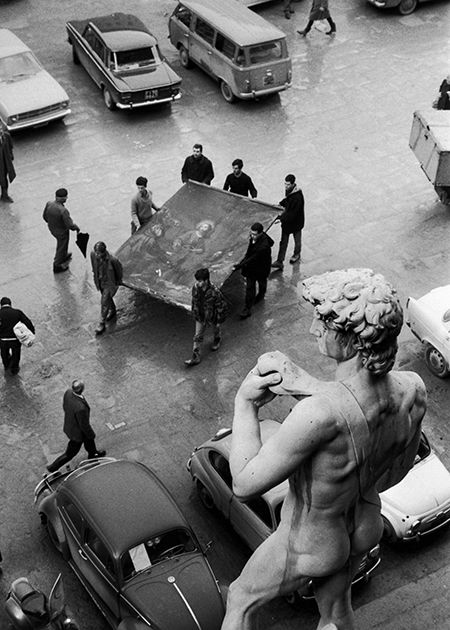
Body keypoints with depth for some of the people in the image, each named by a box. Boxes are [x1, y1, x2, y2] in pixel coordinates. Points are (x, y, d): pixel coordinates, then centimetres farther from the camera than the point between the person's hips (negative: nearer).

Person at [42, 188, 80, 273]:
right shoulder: (63, 211, -38)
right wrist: (76, 227, -8)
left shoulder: (48, 204, -19)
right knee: (61, 248, 19)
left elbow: (45, 216, -3)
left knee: (61, 244, 34)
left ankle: (64, 257, 59)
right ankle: (57, 266, 38)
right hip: (62, 232, -6)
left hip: (52, 229, 6)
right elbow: (70, 225, -30)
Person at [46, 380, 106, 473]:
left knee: (89, 440, 34)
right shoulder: (81, 408, -46)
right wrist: (91, 434, -8)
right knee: (70, 453, 19)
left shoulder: (68, 392, -24)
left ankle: (93, 454, 60)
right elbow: (84, 425, -28)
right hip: (77, 432, -7)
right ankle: (53, 467, 37)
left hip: (69, 424, 7)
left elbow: (65, 406, -2)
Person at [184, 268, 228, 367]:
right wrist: (194, 314, 12)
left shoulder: (215, 292, -36)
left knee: (215, 329, 28)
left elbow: (221, 307, -22)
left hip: (212, 317, -4)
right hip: (200, 317, 4)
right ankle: (195, 357, 20)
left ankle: (217, 339, 62)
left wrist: (219, 321, -13)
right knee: (198, 336, 9)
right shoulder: (196, 287, -20)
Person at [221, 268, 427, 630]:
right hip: (366, 528, 6)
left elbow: (245, 485, -34)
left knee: (241, 601, 27)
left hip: (309, 545, -5)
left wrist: (245, 404, -21)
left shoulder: (321, 414, -45)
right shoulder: (414, 390, -26)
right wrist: (312, 389, -19)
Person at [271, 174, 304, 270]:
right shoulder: (288, 191, -8)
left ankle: (296, 254, 47)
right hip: (286, 220, 7)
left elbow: (293, 213, -33)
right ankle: (279, 261, 16)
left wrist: (281, 218, -35)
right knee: (283, 242, 10)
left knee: (297, 240, 21)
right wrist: (280, 204, 1)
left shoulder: (297, 197, -34)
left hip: (296, 222, -7)